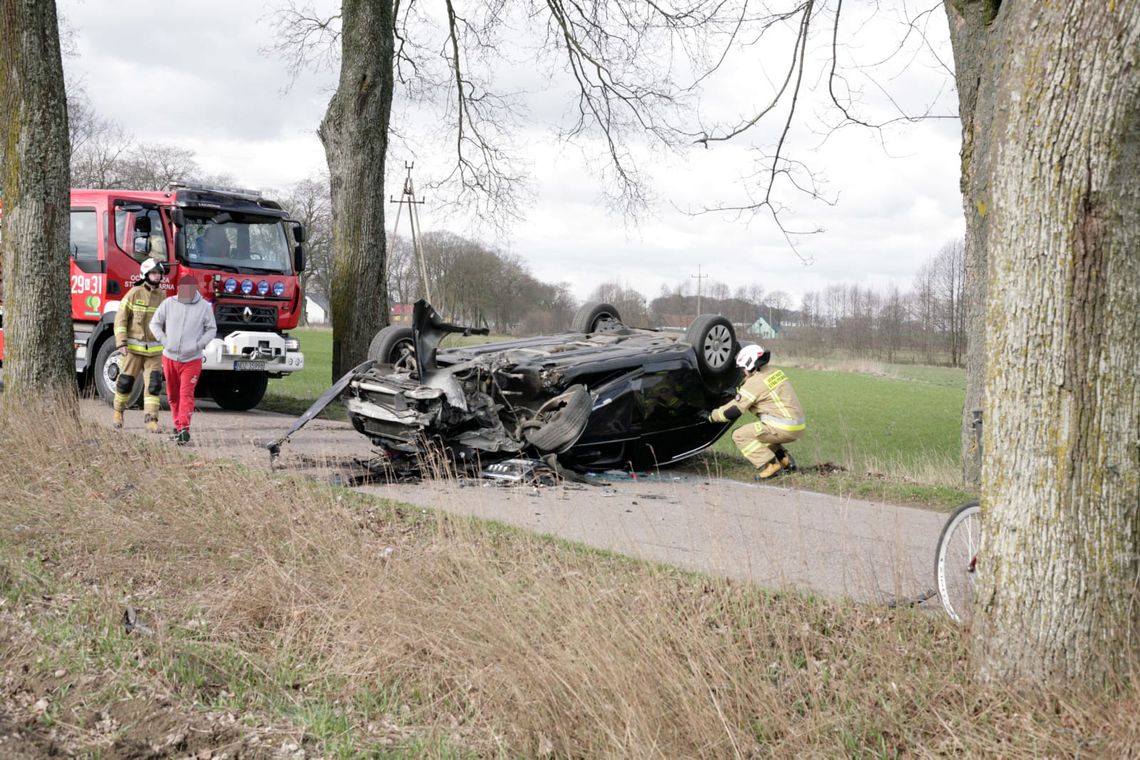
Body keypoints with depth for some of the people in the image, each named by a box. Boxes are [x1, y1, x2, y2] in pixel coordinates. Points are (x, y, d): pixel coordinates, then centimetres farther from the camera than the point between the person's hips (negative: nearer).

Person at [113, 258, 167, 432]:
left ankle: (151, 418, -5)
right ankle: (118, 411, 27)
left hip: (154, 350, 2)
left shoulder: (163, 297, 6)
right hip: (133, 347, -2)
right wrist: (121, 343, -13)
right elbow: (121, 318, -5)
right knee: (125, 381, 5)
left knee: (154, 384, -6)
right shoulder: (134, 294, -4)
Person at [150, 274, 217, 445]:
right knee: (173, 395, 11)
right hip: (170, 357, 3)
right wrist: (164, 340, -5)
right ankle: (178, 426, 25)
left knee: (186, 394, -13)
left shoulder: (204, 307, -3)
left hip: (192, 359, -3)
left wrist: (199, 344, -11)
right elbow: (155, 323, 9)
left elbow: (211, 329, 2)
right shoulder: (168, 303, 1)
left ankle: (184, 429, -20)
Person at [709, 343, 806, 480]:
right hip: (797, 427, 9)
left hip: (783, 428, -9)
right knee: (758, 432, 30)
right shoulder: (775, 372, 13)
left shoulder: (755, 383, -12)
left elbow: (733, 411, -7)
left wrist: (712, 415, 7)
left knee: (739, 435, -3)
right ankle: (785, 460, 18)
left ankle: (769, 466, -11)